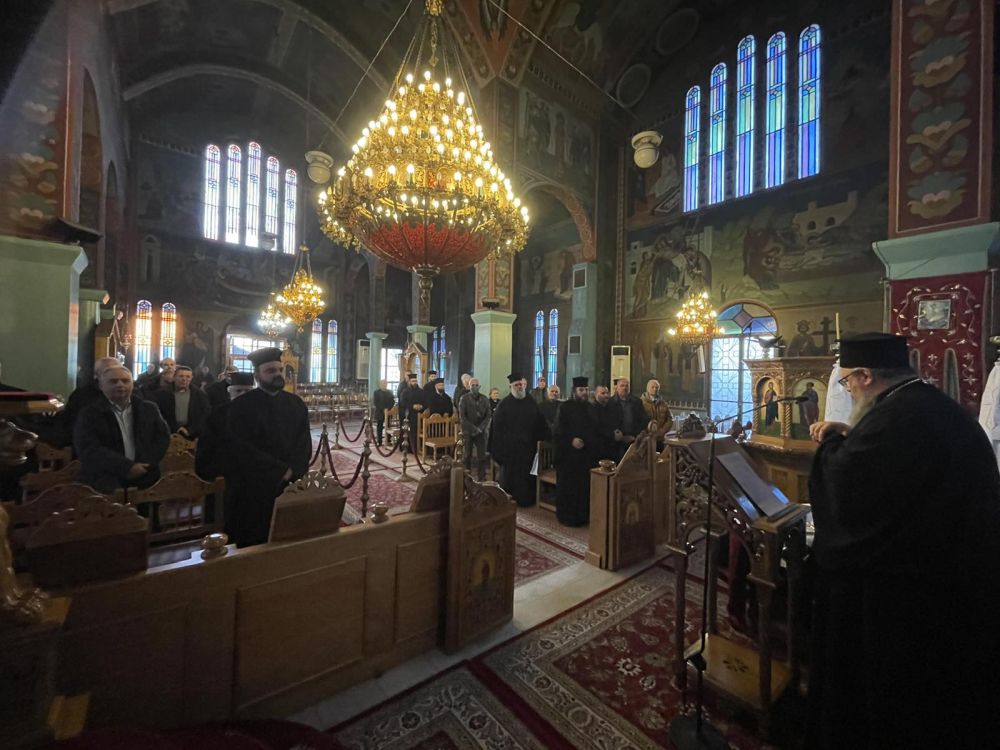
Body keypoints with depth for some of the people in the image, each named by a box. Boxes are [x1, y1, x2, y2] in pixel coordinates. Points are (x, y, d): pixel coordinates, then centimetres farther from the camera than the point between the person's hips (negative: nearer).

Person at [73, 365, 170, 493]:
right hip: (105, 483, -2)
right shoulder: (89, 413, 4)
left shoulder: (149, 409, 11)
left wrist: (144, 466, -8)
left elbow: (163, 436, 7)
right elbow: (89, 449, -6)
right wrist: (128, 467, -15)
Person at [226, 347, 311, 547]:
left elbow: (305, 443, 1)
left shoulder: (297, 404, 6)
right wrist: (282, 470, -14)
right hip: (254, 490, -3)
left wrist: (291, 472, -14)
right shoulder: (241, 406, -6)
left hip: (292, 486, 3)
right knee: (254, 543, 8)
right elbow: (244, 449, -13)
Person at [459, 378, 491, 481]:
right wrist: (473, 428, -11)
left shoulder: (485, 399, 5)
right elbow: (462, 416, -5)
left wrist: (480, 428, -9)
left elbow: (488, 415, 4)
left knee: (482, 456, -2)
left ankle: (482, 478, 4)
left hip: (481, 431, 1)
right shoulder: (464, 399, -1)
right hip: (468, 431, -1)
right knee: (468, 455, 6)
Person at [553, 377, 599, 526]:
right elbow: (559, 430, -12)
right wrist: (571, 440, -25)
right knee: (568, 487, 1)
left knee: (585, 486, 9)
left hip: (588, 453, 6)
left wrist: (594, 444, 9)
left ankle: (584, 515, 21)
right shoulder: (565, 407, -7)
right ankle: (567, 516, 13)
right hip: (569, 454, -6)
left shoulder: (590, 407, 12)